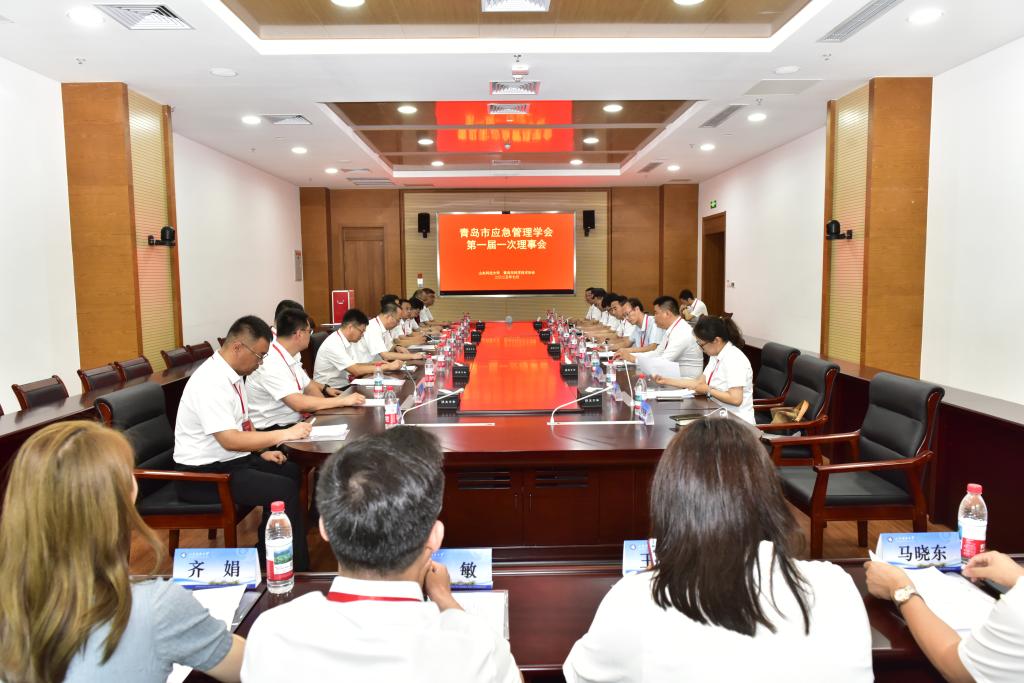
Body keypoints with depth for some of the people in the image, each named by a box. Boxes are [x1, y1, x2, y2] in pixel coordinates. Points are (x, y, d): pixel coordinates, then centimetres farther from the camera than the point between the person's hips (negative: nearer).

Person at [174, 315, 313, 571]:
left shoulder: (233, 375, 6)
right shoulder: (211, 382, -24)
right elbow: (229, 440, -30)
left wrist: (263, 451, 6)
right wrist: (283, 435, -25)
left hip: (232, 460, 10)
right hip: (204, 473, -10)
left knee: (292, 471, 10)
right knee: (284, 490, -20)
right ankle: (296, 570, -6)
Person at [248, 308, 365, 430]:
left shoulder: (291, 358, 7)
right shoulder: (270, 364, -21)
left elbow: (309, 386, 17)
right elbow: (298, 403, -27)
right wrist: (343, 400, -22)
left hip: (293, 423, 9)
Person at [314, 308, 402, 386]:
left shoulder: (351, 340, 4)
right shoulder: (333, 344, -21)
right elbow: (356, 370, -25)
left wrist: (373, 364, -6)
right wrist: (388, 366, -21)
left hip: (344, 386, 8)